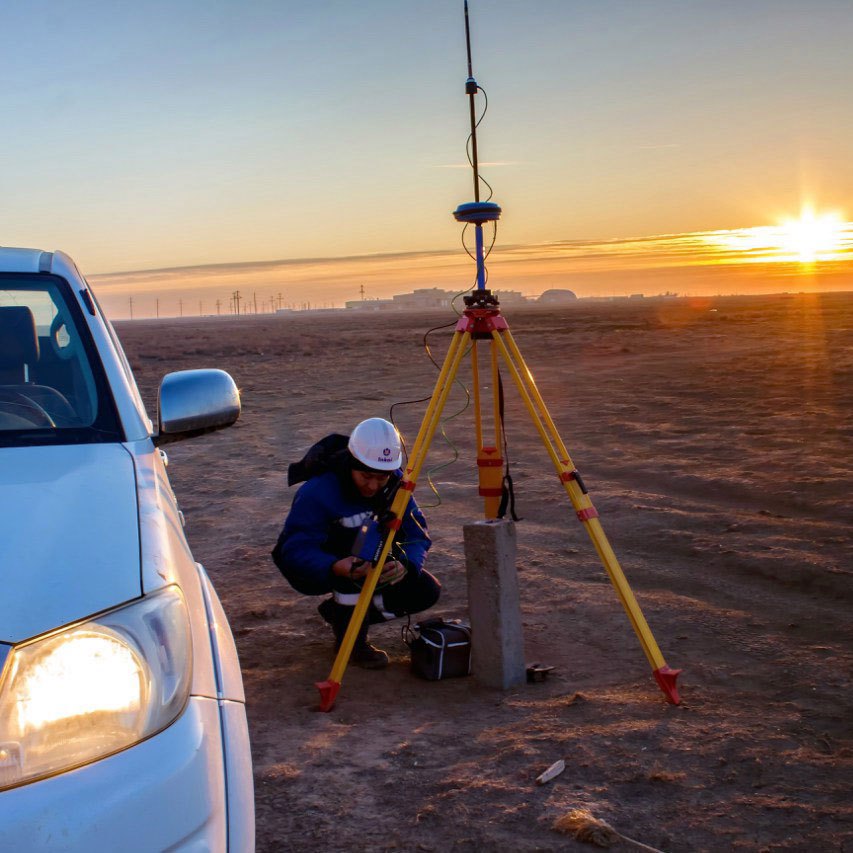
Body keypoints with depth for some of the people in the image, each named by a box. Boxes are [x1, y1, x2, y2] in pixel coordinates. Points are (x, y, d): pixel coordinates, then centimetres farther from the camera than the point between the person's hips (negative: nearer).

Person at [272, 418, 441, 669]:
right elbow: (296, 551, -35)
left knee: (426, 591, -12)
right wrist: (336, 568, -54)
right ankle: (351, 639, -21)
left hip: (370, 565, 6)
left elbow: (417, 534, -16)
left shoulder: (394, 483, -14)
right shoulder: (317, 492, -31)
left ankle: (341, 611, 7)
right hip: (312, 570, -5)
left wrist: (405, 564, -39)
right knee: (357, 542, -36)